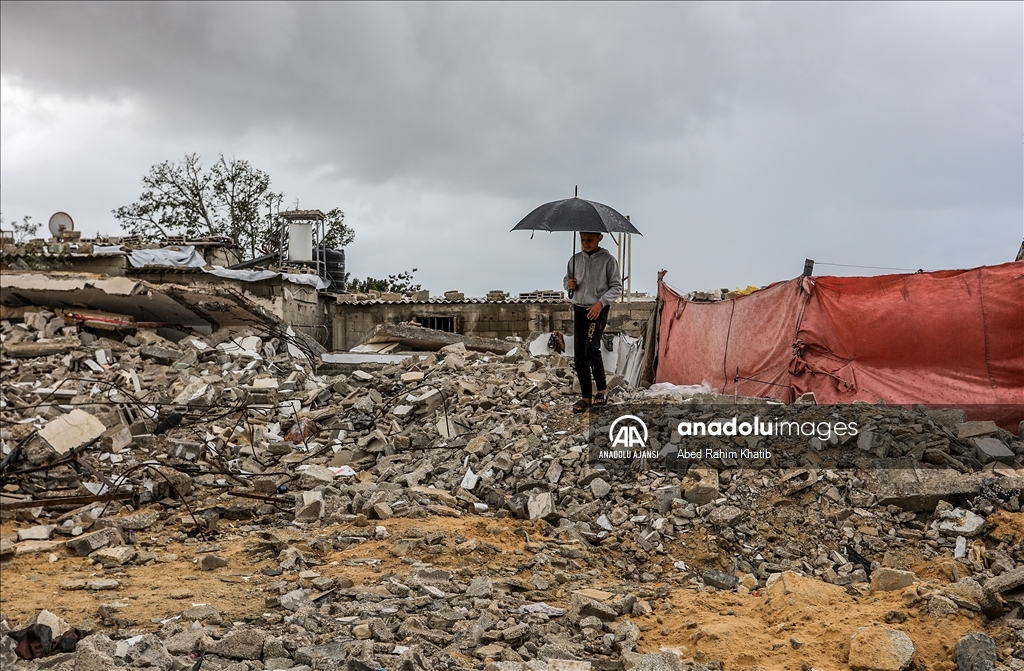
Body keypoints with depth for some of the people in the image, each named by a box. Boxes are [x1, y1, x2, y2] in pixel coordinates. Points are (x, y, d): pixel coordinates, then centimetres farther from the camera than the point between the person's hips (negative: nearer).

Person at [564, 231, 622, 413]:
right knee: (579, 355, 2)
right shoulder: (575, 259, 8)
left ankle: (602, 388, -2)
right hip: (579, 309, 5)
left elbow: (617, 287, -5)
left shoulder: (608, 260, -4)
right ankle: (586, 397, 12)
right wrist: (569, 284, -5)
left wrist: (601, 302, -17)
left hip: (598, 310, -5)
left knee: (591, 348, -22)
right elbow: (566, 280, 19)